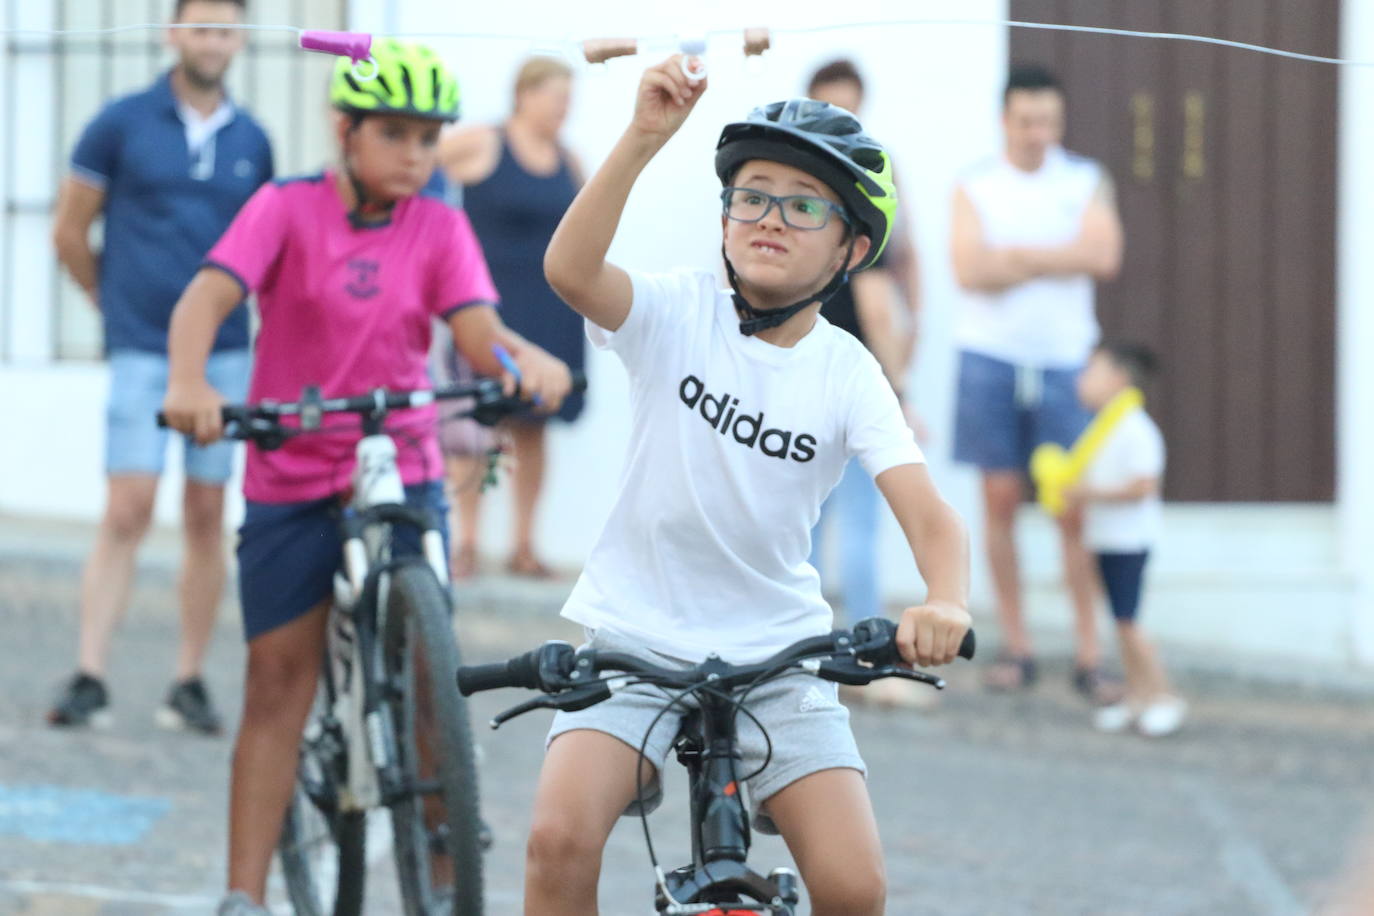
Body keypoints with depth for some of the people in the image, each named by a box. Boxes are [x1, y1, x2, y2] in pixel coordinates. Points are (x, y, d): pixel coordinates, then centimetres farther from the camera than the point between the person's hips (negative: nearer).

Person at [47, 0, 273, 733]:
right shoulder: (123, 124, -1)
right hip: (142, 352, -3)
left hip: (225, 350, 3)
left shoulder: (250, 142, 9)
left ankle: (190, 683, 10)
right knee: (127, 511, -11)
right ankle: (89, 678, -11)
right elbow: (70, 231, 7)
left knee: (206, 519, 4)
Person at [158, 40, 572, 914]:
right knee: (278, 680, 1)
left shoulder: (440, 229, 3)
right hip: (292, 475, -1)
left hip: (402, 471, 1)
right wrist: (189, 382, -39)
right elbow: (208, 295, -19)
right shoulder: (288, 209, -4)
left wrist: (527, 358, -35)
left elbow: (477, 330, -11)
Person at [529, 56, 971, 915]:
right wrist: (644, 138, -42)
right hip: (638, 634, -1)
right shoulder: (678, 313, -7)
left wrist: (947, 602, -39)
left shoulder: (847, 373, -4)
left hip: (777, 651, 1)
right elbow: (570, 269, -28)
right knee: (561, 840, -22)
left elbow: (928, 512, -16)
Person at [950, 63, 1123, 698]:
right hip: (991, 357, 0)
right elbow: (970, 270, -10)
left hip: (1064, 360, 0)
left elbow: (1103, 257, -10)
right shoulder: (974, 189, 5)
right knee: (1001, 502, 2)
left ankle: (1088, 655, -2)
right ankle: (1015, 647, 9)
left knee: (1075, 508, -4)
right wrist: (1057, 260, -8)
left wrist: (1016, 257, -10)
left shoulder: (1086, 182, 7)